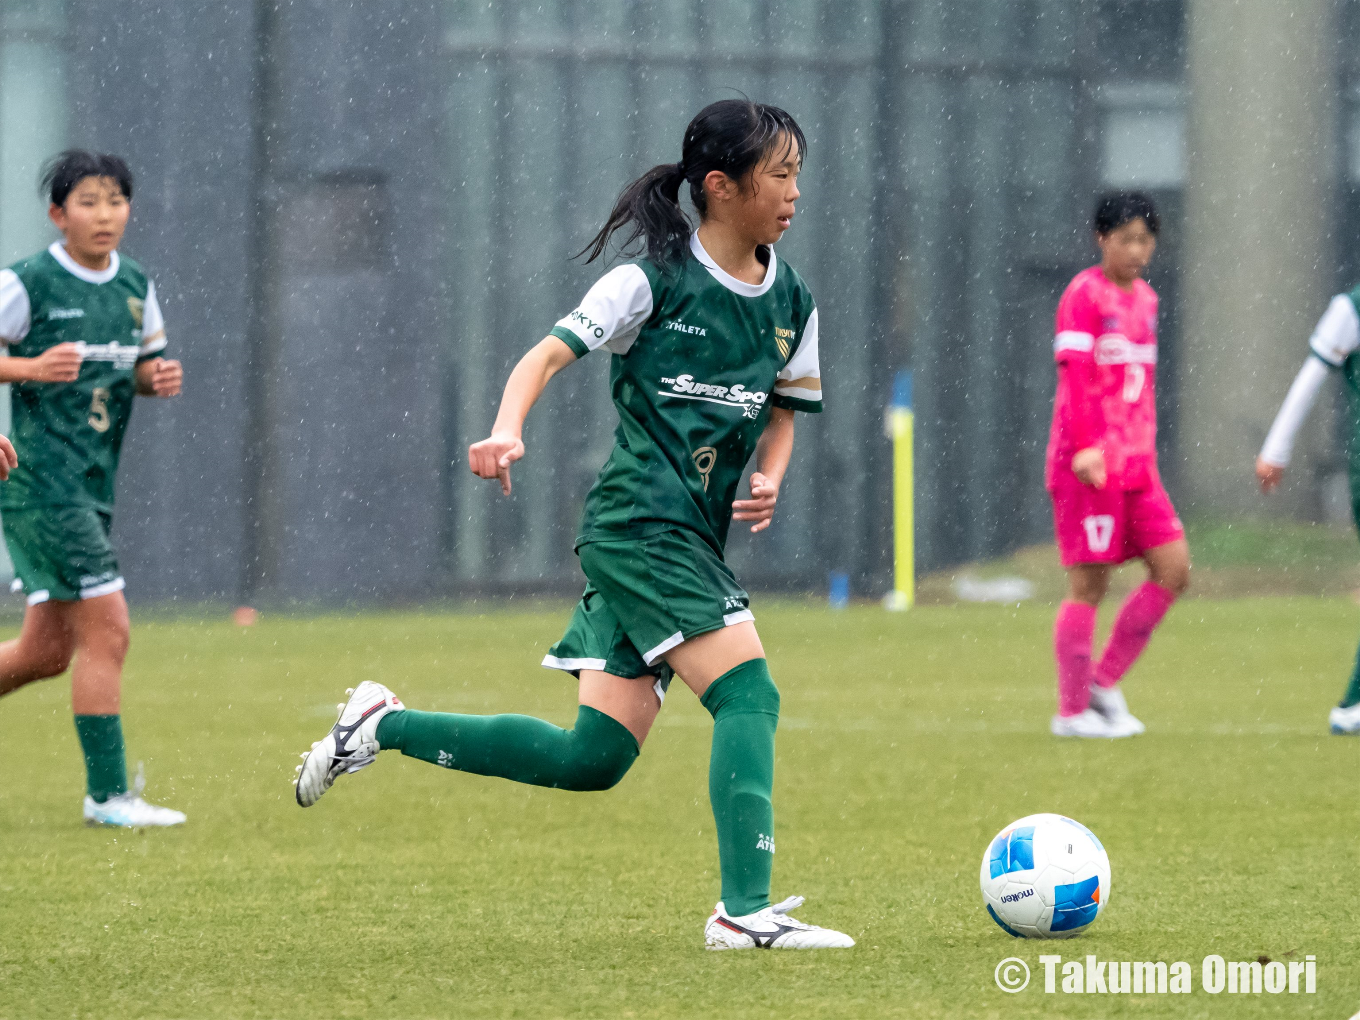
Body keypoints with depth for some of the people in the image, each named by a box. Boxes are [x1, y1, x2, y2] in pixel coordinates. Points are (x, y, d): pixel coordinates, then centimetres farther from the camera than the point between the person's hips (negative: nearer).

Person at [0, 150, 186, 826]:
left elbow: (143, 367, 21)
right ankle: (107, 793, -5)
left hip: (91, 488, 8)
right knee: (107, 630, -12)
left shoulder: (136, 288, 10)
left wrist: (159, 377, 0)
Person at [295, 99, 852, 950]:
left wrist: (769, 479, 2)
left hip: (694, 541, 8)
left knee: (592, 759, 5)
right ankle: (745, 910, -21)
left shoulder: (792, 303, 11)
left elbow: (783, 412, 23)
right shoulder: (654, 280, -8)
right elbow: (548, 355, -10)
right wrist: (508, 431, -29)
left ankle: (386, 726, 18)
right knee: (749, 694, -20)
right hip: (639, 522, -8)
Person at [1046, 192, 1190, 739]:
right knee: (1090, 584, -5)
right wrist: (1086, 448, -23)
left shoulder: (1144, 298, 16)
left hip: (1136, 467, 8)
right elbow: (1074, 375, -15)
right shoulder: (1084, 295, -8)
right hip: (1090, 465, -8)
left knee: (1174, 570, 0)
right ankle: (1072, 711, 2)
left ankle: (1104, 683, 9)